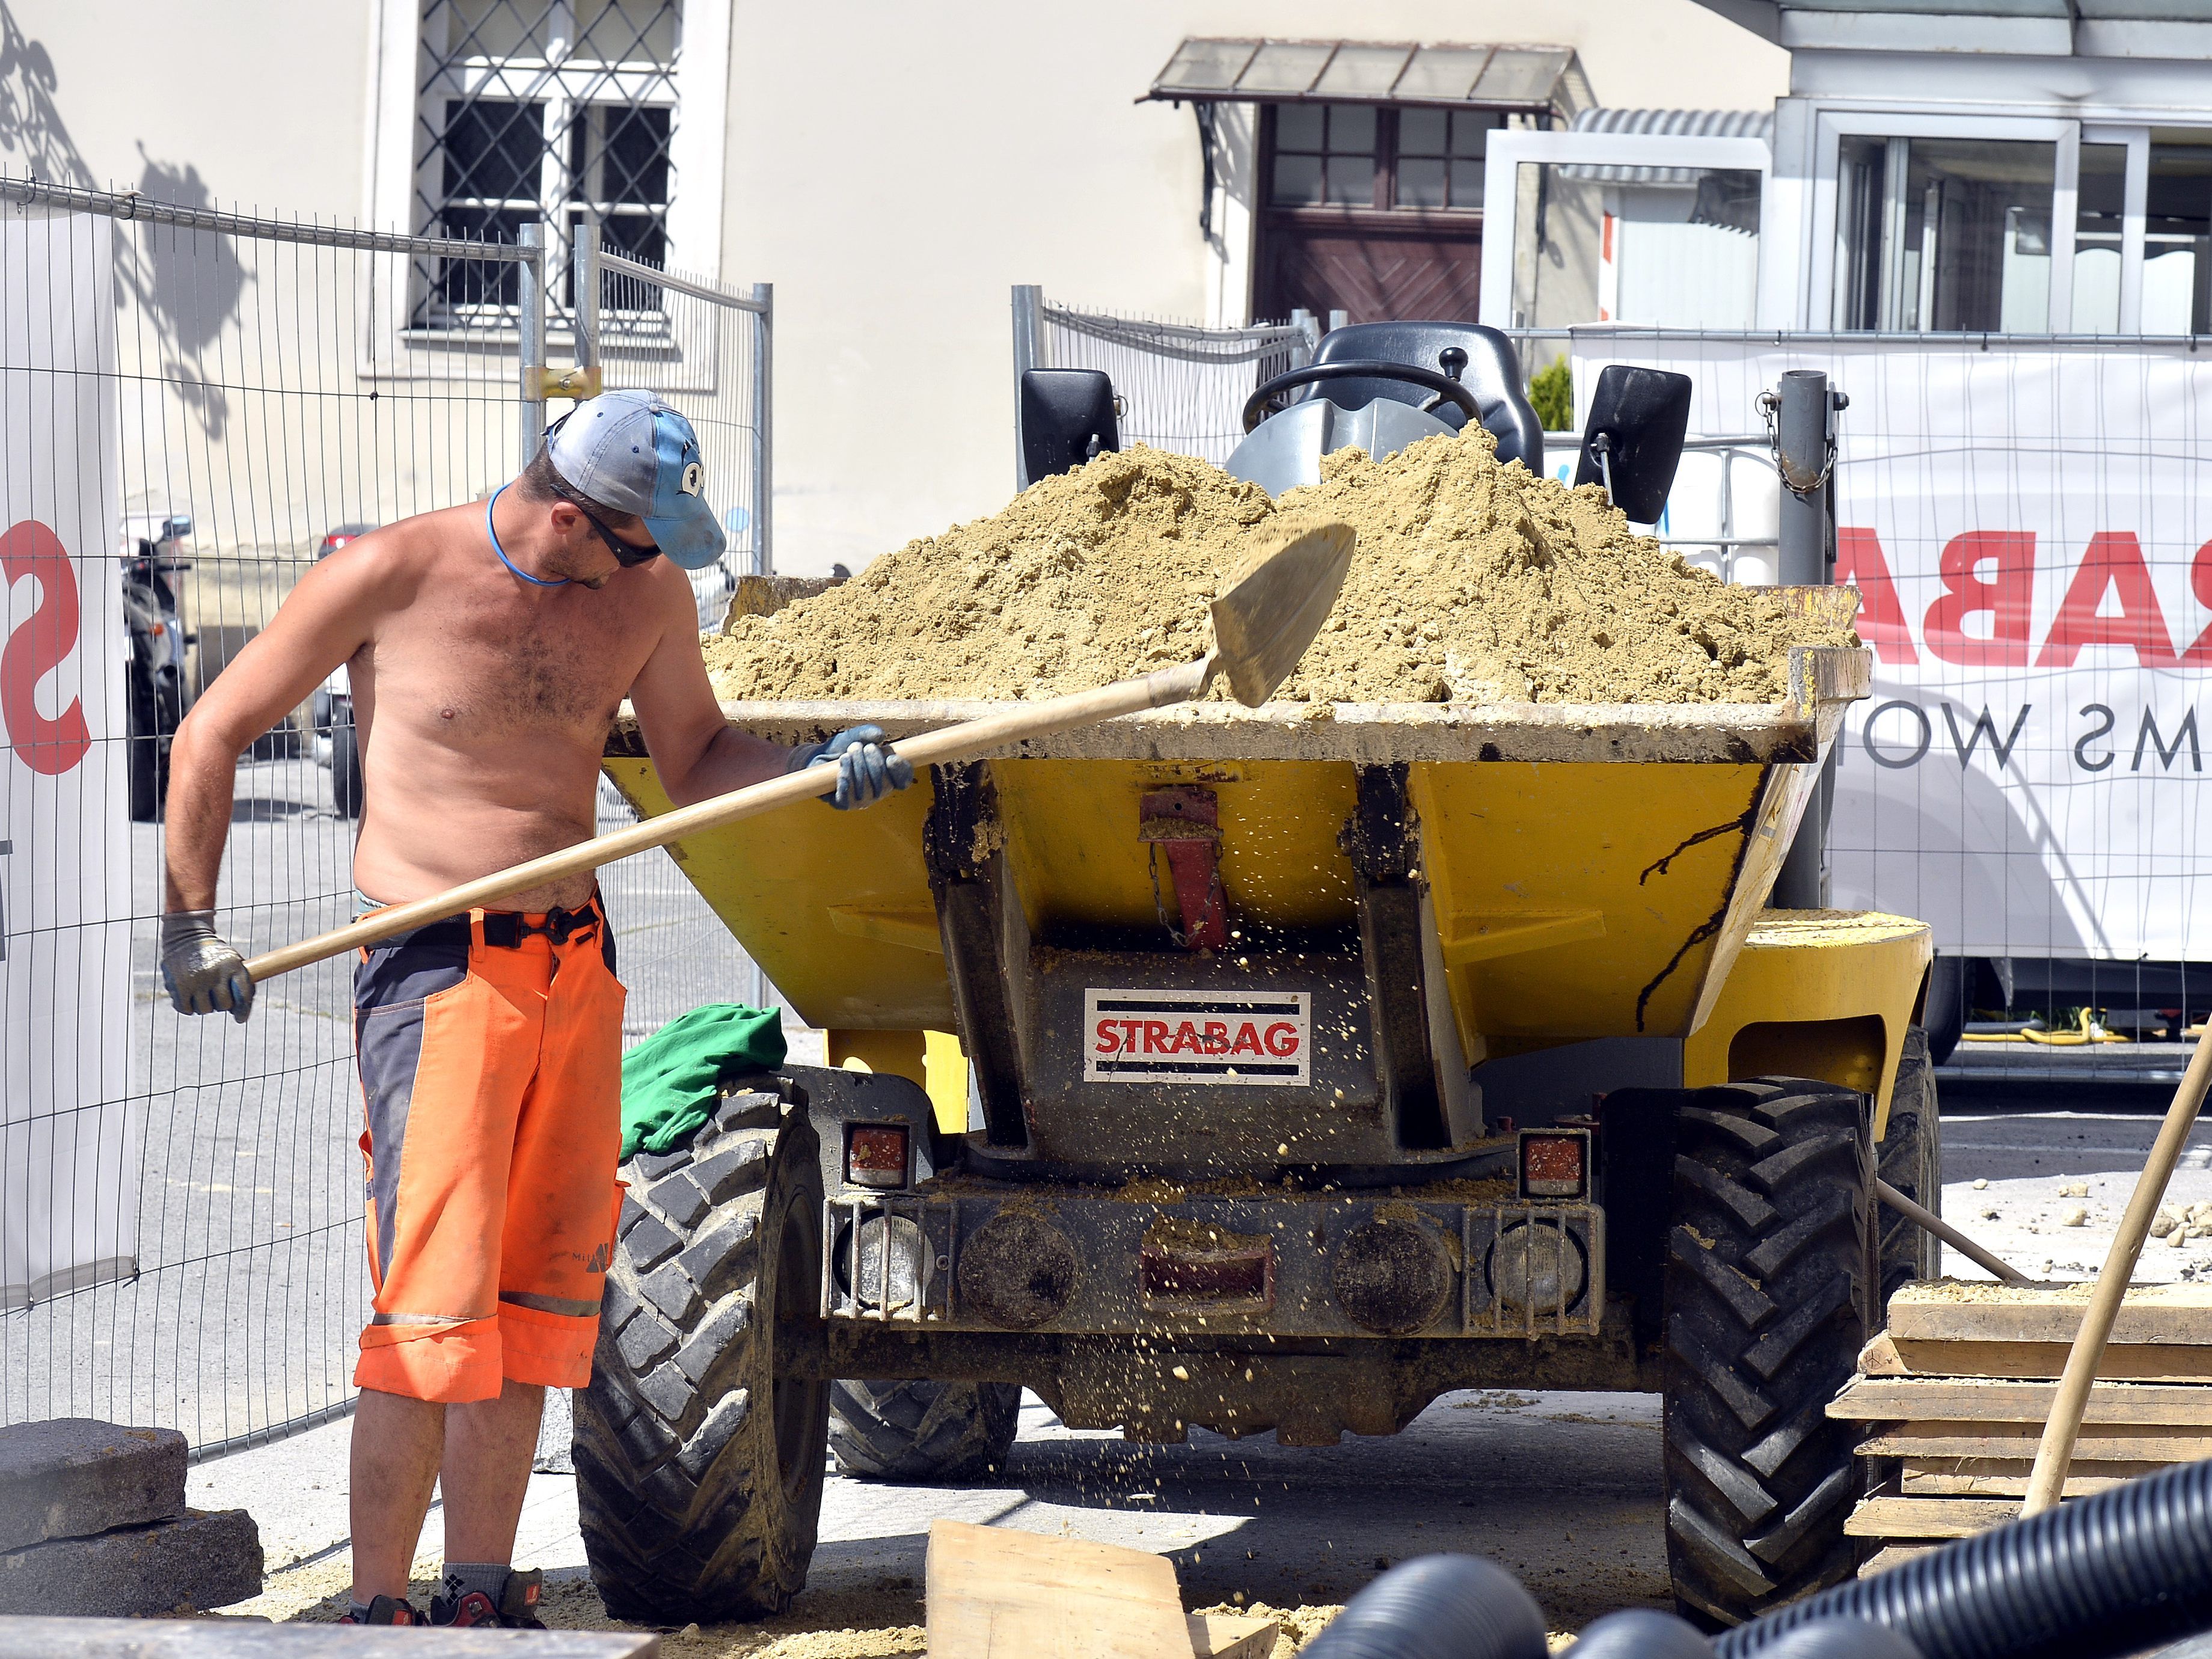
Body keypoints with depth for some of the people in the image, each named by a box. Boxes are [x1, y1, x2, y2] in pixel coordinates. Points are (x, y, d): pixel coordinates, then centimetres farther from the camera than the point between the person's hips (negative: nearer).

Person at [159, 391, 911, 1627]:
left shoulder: (646, 598, 4)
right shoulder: (392, 578, -10)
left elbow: (695, 759, 18)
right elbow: (214, 735, 0)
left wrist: (818, 772, -2)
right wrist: (191, 924, 2)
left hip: (578, 969, 6)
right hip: (437, 973, -6)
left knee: (540, 1295, 7)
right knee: (435, 1305, -12)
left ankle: (483, 1598, 15)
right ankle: (378, 1610, -6)